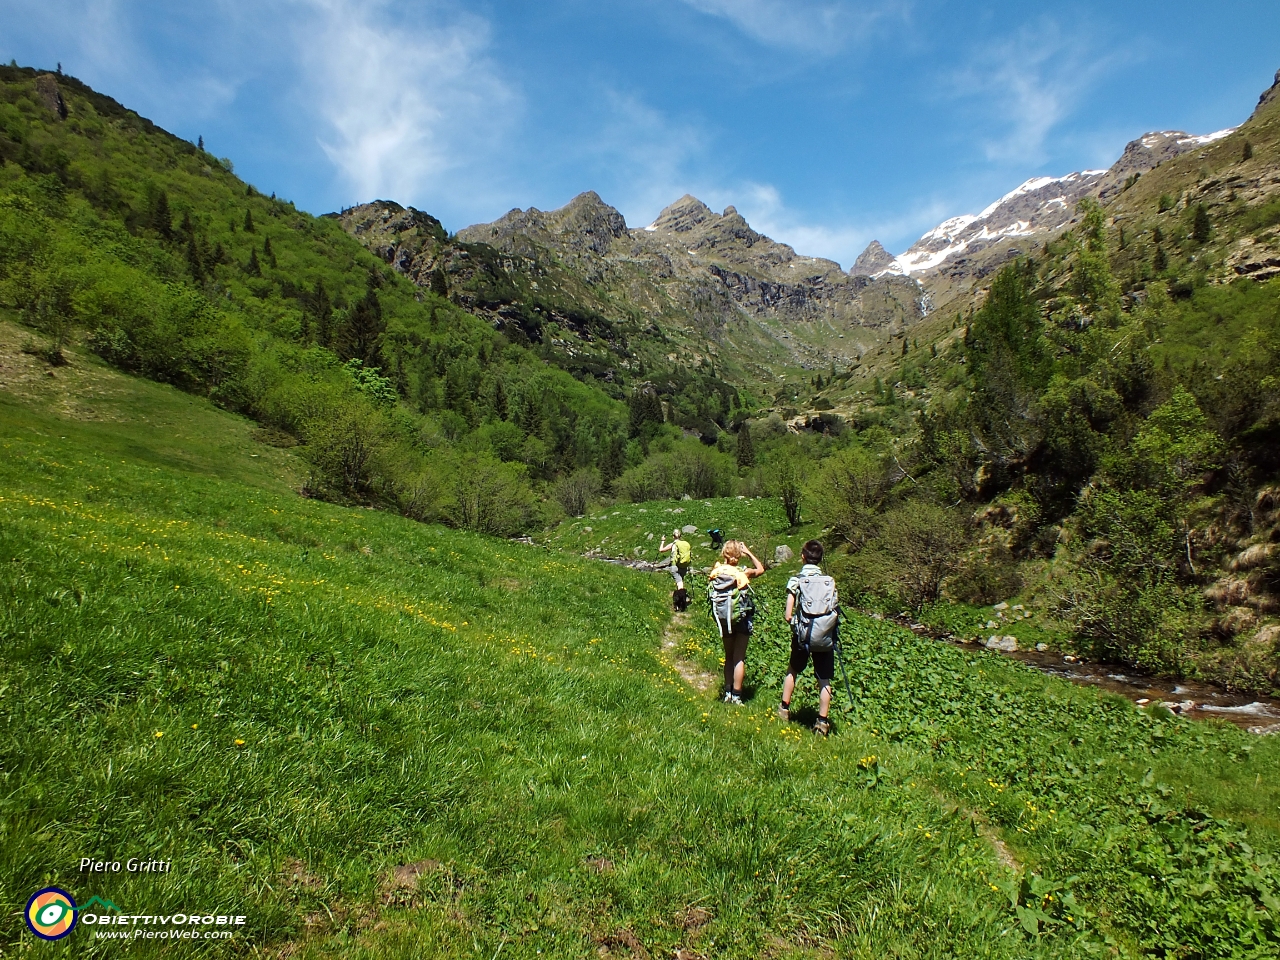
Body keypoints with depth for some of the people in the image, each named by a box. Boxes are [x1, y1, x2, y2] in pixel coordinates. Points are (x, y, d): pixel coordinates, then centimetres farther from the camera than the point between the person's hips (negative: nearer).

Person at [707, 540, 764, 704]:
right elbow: (761, 569, 1)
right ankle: (736, 697, 7)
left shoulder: (715, 572, -7)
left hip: (723, 620, 4)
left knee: (729, 657, 19)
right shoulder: (742, 573, -15)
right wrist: (749, 552, -1)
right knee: (739, 658, 5)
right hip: (741, 619, -4)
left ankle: (727, 693, 22)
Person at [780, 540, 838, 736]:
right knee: (825, 681, 9)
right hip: (825, 637, 1)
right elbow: (836, 610, -1)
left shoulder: (796, 580, -4)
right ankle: (822, 721, 9)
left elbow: (788, 615, -10)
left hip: (803, 636, -1)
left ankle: (784, 708, 30)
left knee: (793, 670, 22)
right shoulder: (830, 582, 3)